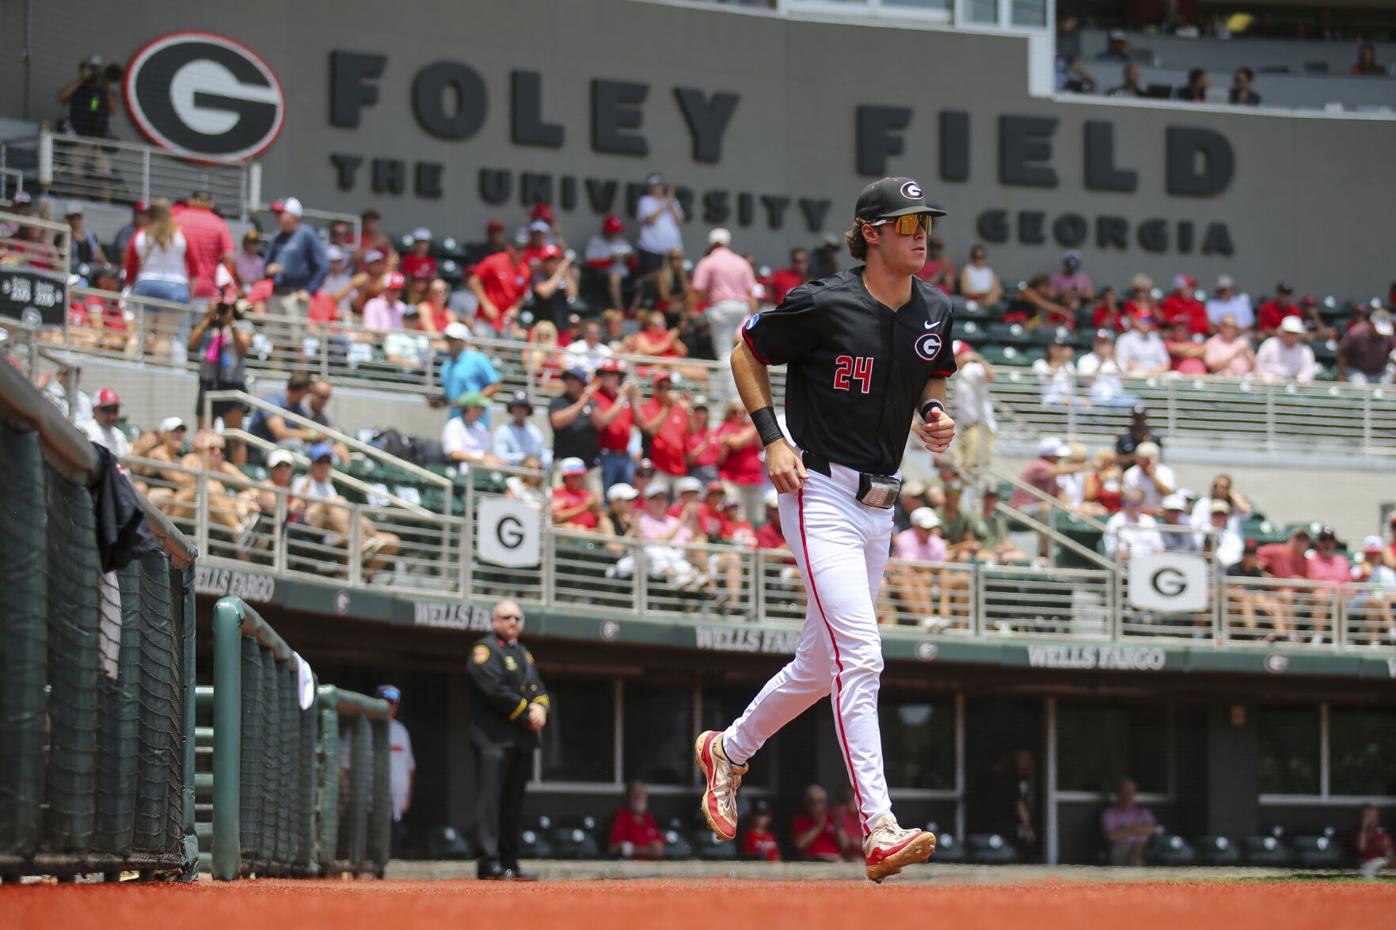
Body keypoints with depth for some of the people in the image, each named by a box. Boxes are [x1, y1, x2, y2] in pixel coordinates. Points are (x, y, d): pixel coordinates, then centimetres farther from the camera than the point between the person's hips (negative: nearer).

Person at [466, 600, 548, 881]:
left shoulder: (524, 654, 23)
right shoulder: (485, 648, -2)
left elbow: (539, 690, 17)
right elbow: (494, 689, -14)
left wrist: (540, 709, -5)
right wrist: (527, 712, -12)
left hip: (523, 739, 8)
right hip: (494, 738, -8)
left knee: (514, 802, 8)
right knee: (490, 796, -13)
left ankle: (509, 862, 10)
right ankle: (489, 862, -19)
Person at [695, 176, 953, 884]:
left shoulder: (935, 313, 5)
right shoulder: (823, 305, -13)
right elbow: (746, 352, 1)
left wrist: (933, 415, 2)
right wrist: (772, 438, -9)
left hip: (879, 505, 8)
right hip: (820, 494, -8)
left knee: (821, 665, 17)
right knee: (859, 656, -19)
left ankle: (728, 751, 41)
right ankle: (878, 830, -23)